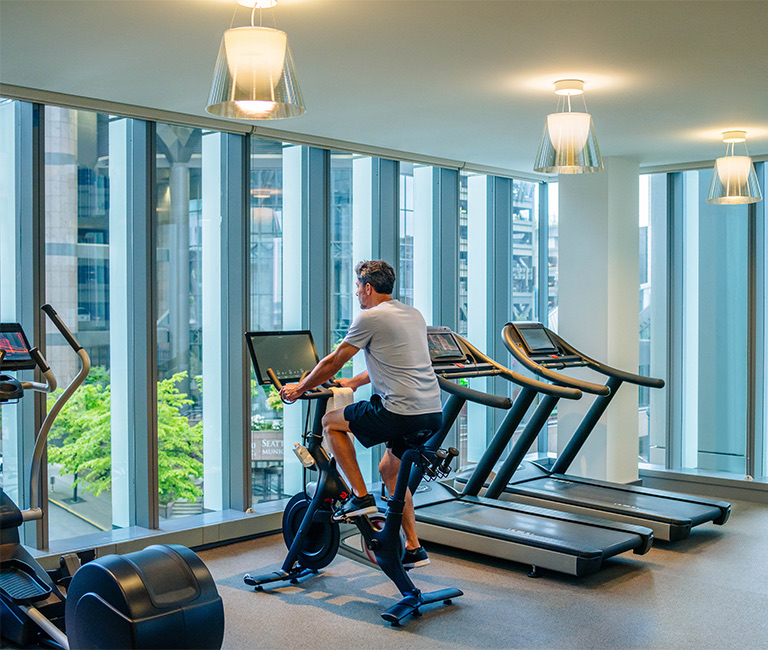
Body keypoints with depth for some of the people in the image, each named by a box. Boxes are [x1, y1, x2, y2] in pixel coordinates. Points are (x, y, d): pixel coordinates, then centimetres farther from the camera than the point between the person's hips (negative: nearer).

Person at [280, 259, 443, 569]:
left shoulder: (369, 317, -5)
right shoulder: (414, 314, 20)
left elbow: (332, 362, 2)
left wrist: (299, 389, 17)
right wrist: (353, 382, 41)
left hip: (401, 412, -8)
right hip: (434, 414, 8)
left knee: (331, 422, 11)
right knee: (389, 469, 26)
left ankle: (360, 496, 7)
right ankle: (413, 548, 25)